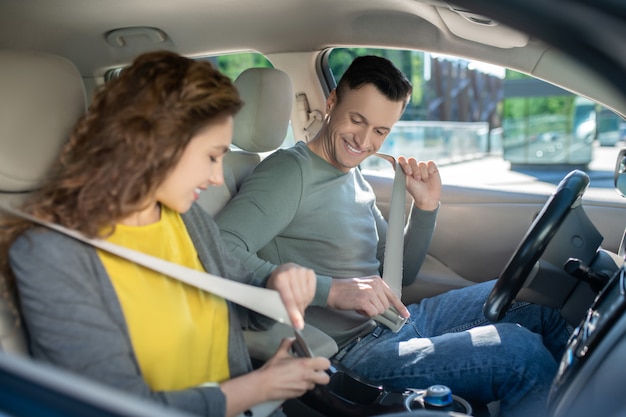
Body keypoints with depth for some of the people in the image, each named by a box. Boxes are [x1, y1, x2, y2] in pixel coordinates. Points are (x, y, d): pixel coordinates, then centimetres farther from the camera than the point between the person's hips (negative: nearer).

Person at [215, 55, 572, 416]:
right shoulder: (291, 172, -14)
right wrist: (330, 290, -34)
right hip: (353, 352, -9)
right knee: (522, 352, -21)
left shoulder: (356, 180, 12)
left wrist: (426, 207, 3)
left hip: (394, 324, 9)